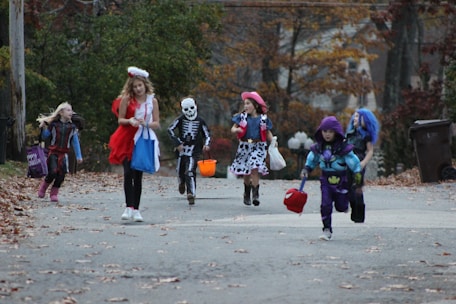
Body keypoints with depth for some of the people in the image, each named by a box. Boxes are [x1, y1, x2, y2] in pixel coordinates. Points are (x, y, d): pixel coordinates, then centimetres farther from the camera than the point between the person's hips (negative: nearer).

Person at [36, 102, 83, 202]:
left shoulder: (72, 127, 5)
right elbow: (45, 137, 9)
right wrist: (44, 128, -9)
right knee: (53, 172, -16)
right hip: (53, 153, -3)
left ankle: (54, 193, 13)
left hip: (63, 154, 3)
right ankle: (43, 187, 12)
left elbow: (75, 142, 9)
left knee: (61, 174, -4)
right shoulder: (53, 124, -1)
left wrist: (78, 156, 6)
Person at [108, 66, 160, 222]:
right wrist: (130, 121, -19)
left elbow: (157, 124, 5)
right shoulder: (126, 99, -1)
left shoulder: (152, 101, 4)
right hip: (128, 140, -2)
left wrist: (146, 123, -15)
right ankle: (129, 207, -17)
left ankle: (136, 209, 10)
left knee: (138, 175, 5)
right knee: (128, 173, -15)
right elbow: (120, 120, 1)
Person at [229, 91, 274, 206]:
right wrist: (237, 130, -17)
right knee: (246, 172, 7)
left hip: (258, 147, -2)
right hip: (245, 146, 2)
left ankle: (255, 195, -18)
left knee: (255, 169, -19)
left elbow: (268, 133, 11)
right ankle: (247, 194, 26)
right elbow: (233, 129, 6)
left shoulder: (263, 119, 4)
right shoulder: (242, 117, 6)